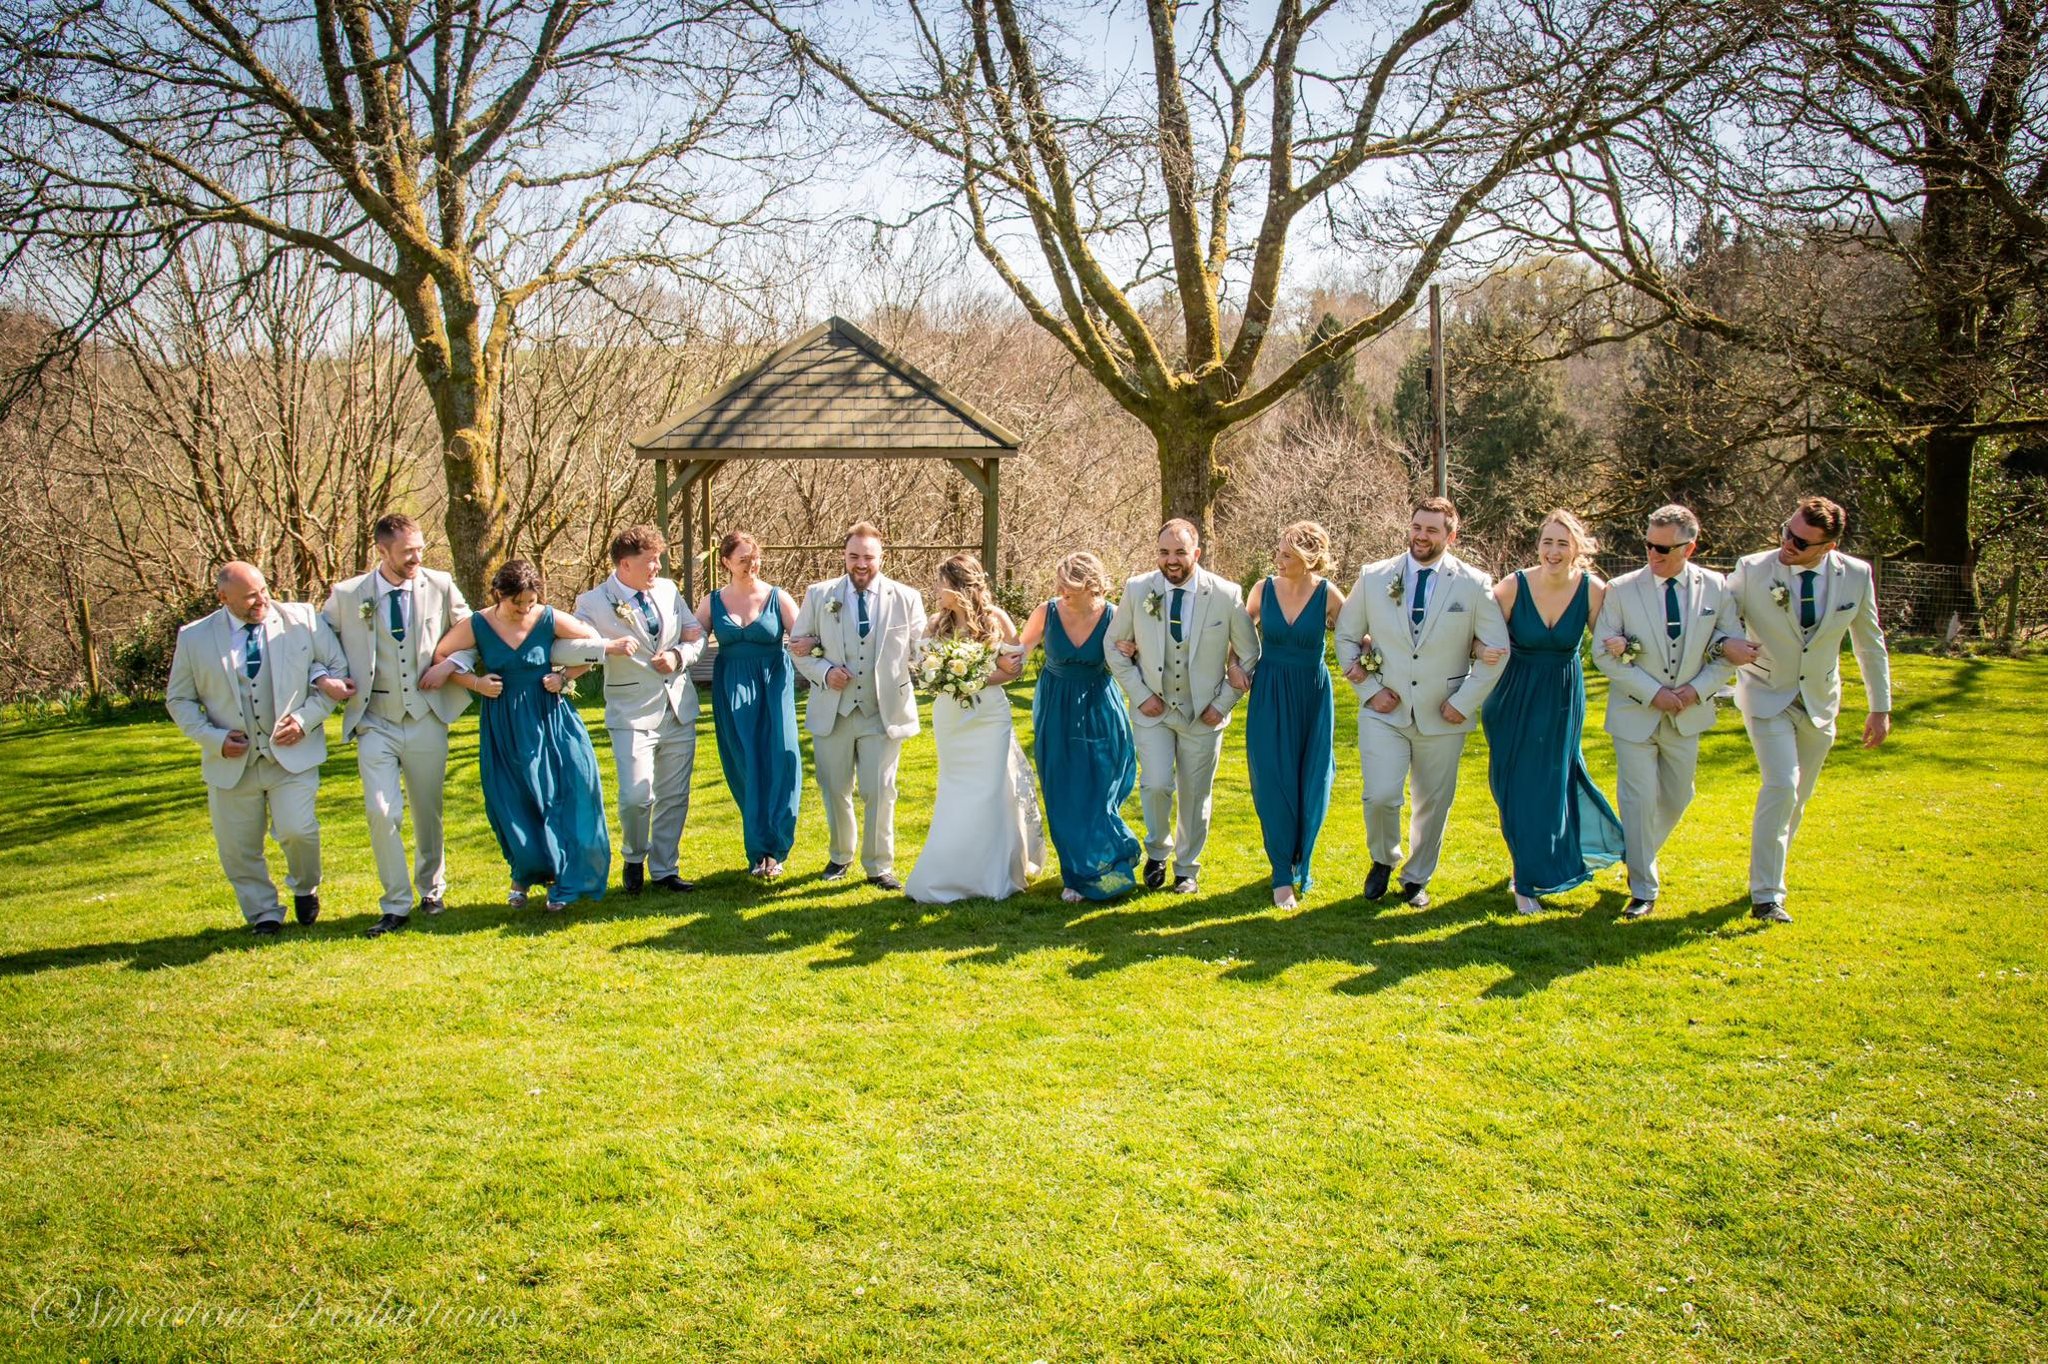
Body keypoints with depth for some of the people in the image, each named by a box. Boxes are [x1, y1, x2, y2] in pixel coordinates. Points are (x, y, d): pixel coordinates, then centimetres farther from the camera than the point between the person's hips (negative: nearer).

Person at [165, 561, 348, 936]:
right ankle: (263, 914, 31)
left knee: (297, 830, -16)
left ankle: (305, 888, 16)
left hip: (293, 754, -2)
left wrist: (306, 719, -8)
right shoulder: (194, 638, 0)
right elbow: (178, 699, 9)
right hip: (231, 762, 2)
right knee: (237, 850, 7)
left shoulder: (303, 619, -2)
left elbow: (339, 669, 3)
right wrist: (214, 738, -7)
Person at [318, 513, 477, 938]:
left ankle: (432, 891, 34)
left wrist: (450, 664, -9)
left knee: (428, 812, 13)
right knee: (382, 813, -10)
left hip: (427, 720, 1)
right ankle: (395, 906, 3)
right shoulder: (346, 595, -4)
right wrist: (324, 679, -10)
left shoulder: (440, 586, -1)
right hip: (375, 724, -1)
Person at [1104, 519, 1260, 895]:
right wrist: (1139, 694, -4)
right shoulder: (1137, 590, -7)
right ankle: (1157, 851, 15)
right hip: (1153, 709, 0)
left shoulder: (1226, 595, -10)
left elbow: (1249, 656, 1)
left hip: (1203, 713, 0)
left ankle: (1187, 870, 30)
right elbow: (1115, 646, 5)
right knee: (1156, 784, -14)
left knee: (1195, 795, 9)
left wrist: (1223, 703, -4)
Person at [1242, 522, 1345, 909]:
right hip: (1269, 695, 1)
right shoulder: (1265, 588, -4)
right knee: (1274, 784, -1)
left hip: (1312, 695, -1)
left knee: (1311, 787, 6)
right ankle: (1282, 876, 8)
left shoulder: (1328, 595, -9)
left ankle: (1300, 864, 28)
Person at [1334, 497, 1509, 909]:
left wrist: (1464, 701, -6)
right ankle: (1383, 860, 17)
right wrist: (1368, 690, -3)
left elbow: (1496, 649, 0)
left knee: (1434, 803, 10)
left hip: (1443, 716, 1)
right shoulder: (1373, 578, 0)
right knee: (1381, 797, -14)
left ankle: (1416, 878, 32)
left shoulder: (1475, 585, -3)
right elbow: (1345, 637, 7)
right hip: (1384, 711, 0)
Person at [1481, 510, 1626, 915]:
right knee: (1516, 785, 3)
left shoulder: (1593, 590, -12)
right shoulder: (1513, 586, -16)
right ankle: (1526, 883, 20)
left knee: (1551, 780, 8)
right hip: (1515, 697, -1)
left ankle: (1531, 878, 27)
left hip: (1562, 699, 1)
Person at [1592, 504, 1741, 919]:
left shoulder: (1717, 588, -4)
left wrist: (1698, 688, -14)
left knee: (1676, 798, 16)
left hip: (1688, 713, 3)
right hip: (1635, 713, -3)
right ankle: (1643, 888, 11)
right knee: (1639, 801, -2)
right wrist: (1653, 693, -17)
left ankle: (1641, 856, 43)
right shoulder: (1621, 589, -10)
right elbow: (1604, 654, -11)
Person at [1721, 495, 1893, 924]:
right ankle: (1766, 896, -13)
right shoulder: (1751, 570, -17)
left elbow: (1870, 643, 2)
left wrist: (1881, 708, 6)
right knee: (1781, 787, -19)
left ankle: (1769, 870, 37)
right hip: (1767, 696, -3)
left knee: (1799, 795, 14)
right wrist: (1727, 644, -29)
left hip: (1820, 701, 3)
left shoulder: (1856, 576, -11)